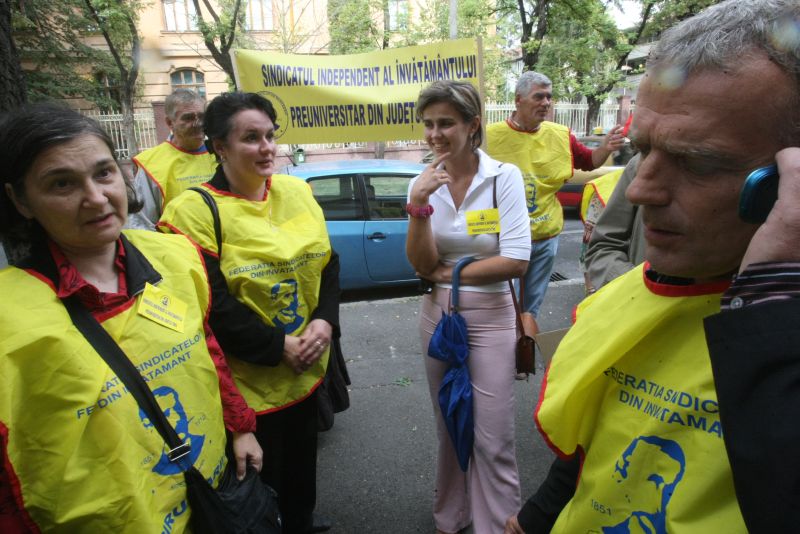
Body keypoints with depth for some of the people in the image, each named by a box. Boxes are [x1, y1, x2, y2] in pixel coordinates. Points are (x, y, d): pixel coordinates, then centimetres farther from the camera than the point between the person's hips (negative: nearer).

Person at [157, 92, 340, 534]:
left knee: (302, 463, 26)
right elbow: (210, 305, -19)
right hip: (248, 381, -5)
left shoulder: (297, 192, 2)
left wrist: (325, 322, -12)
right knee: (260, 483, 13)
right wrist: (279, 347, -19)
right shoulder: (193, 211, -14)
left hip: (308, 370, 6)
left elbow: (328, 263, 4)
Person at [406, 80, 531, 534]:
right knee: (449, 427, 19)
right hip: (437, 315, 4)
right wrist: (419, 206, -21)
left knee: (493, 440, 2)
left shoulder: (504, 176, -11)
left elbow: (516, 261, -18)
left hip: (489, 317, -3)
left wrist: (449, 272, -11)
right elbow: (422, 265, -9)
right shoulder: (423, 184, -1)